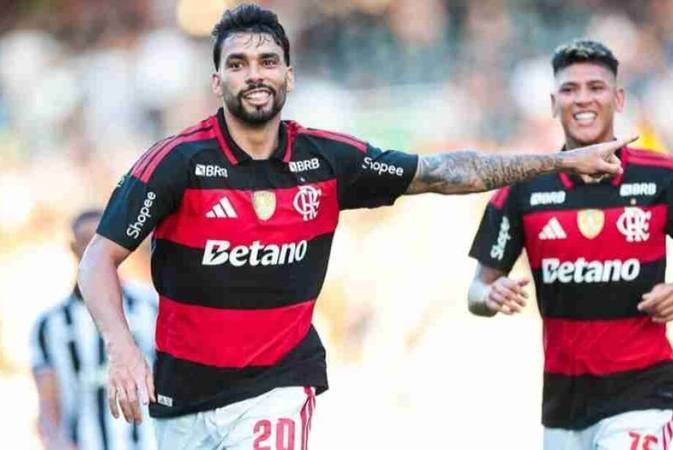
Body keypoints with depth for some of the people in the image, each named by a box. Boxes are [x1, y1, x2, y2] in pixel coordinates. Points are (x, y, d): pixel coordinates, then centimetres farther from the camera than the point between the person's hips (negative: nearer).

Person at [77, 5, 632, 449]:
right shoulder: (179, 161, -12)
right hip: (184, 392, 0)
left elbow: (445, 172, 5)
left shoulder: (326, 159, -4)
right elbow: (100, 260, -14)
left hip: (276, 386, 0)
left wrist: (565, 160, 5)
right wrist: (122, 349, -31)